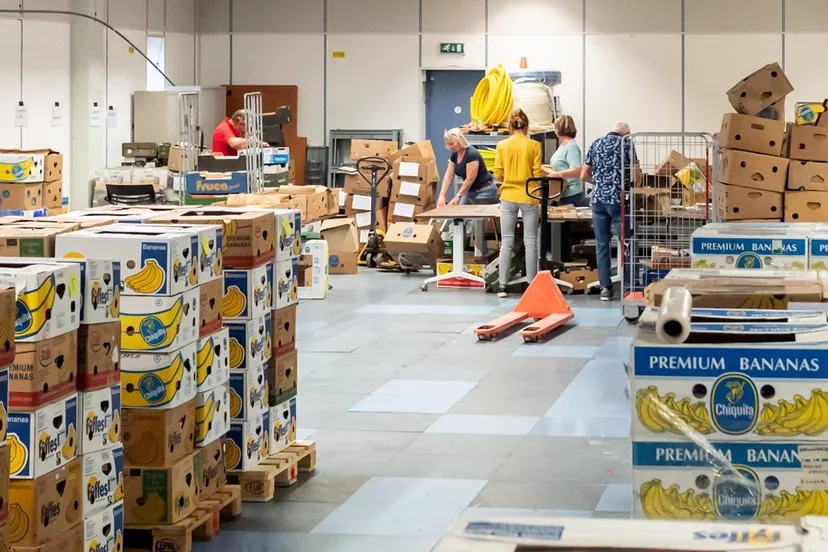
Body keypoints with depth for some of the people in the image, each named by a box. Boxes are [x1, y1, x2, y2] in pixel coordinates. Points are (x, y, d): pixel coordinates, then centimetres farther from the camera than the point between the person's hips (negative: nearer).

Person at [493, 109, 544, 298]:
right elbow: (537, 174, -7)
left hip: (508, 197, 2)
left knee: (507, 242, 6)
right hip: (528, 198, -2)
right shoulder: (533, 145, -7)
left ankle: (502, 286, 4)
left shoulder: (502, 146, -2)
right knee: (530, 243, 4)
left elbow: (498, 174, 0)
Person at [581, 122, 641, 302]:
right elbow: (637, 177, -5)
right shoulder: (626, 144, 1)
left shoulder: (596, 144, 13)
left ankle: (605, 288, 4)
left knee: (602, 245, 6)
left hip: (598, 199, 4)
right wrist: (629, 181, 17)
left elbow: (584, 176, 13)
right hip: (618, 199, -4)